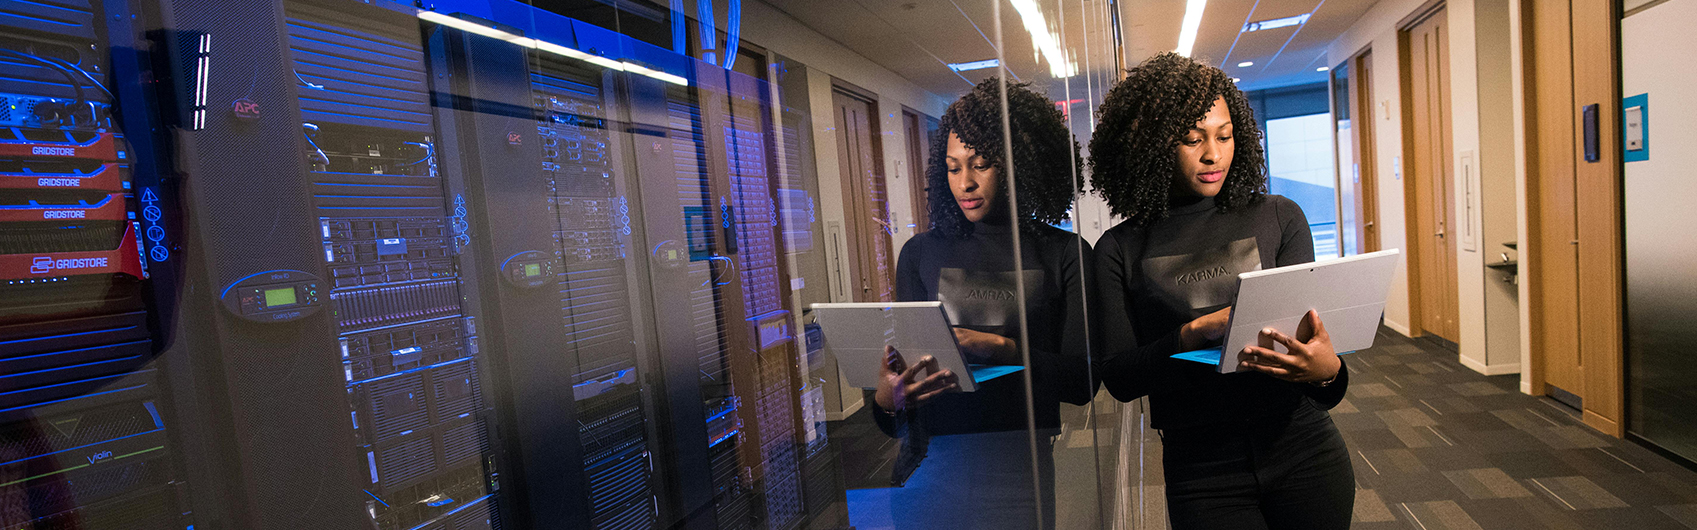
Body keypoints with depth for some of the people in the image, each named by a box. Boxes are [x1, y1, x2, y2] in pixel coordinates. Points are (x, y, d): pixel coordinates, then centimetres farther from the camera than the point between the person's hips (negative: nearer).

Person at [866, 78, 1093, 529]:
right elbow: (903, 365, 3)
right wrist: (887, 397, -19)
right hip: (930, 464, 2)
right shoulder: (921, 253, 5)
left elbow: (1082, 381, -6)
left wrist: (1000, 348, -20)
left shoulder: (1065, 255, 0)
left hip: (1019, 470, -1)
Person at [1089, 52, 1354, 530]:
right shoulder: (1119, 250, -6)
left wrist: (1326, 369, -25)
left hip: (1304, 453, 2)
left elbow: (1307, 329, -3)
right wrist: (1196, 333, -25)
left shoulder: (1279, 218, 0)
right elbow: (1117, 378, -10)